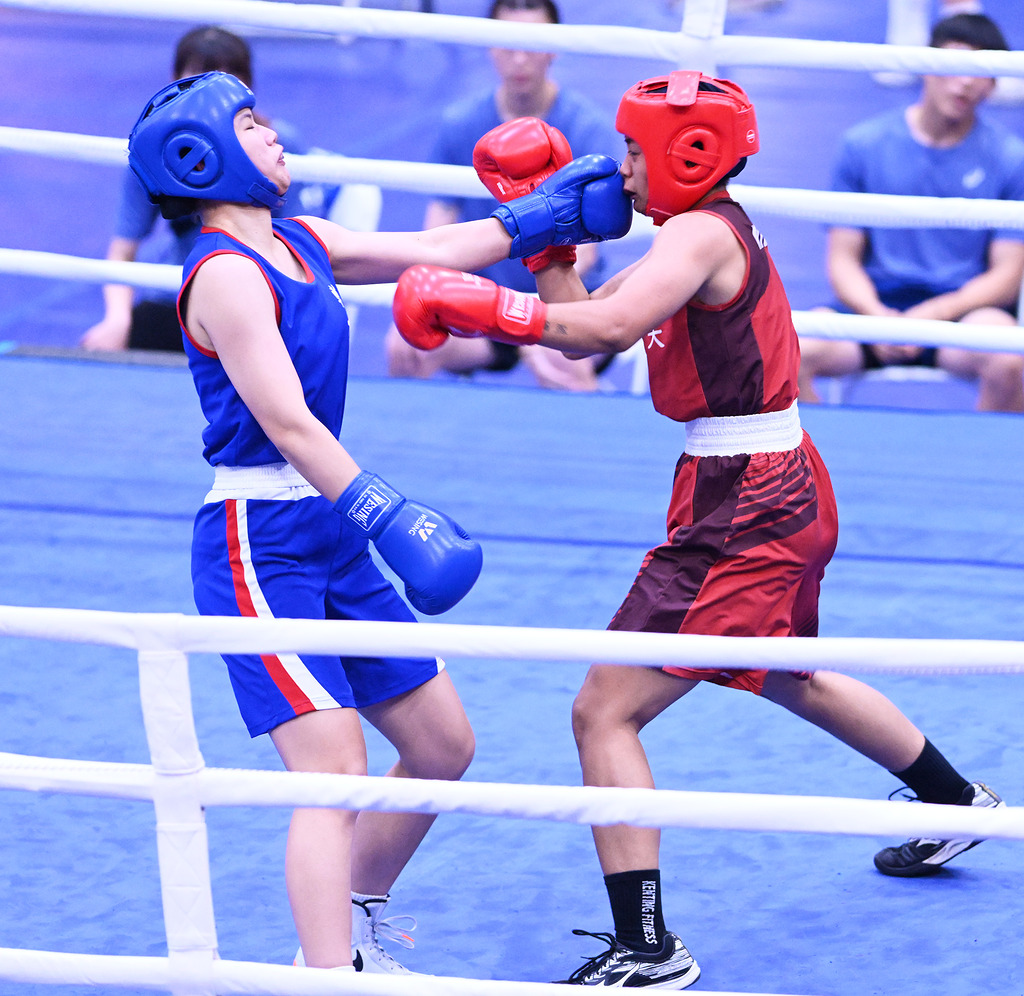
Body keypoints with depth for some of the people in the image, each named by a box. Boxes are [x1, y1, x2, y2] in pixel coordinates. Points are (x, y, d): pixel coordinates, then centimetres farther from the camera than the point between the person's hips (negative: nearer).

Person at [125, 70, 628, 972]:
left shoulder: (297, 244, 11)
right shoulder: (225, 274, -16)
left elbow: (431, 252, 22)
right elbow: (285, 422, -25)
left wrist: (543, 218, 19)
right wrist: (384, 515, -32)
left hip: (329, 536, 9)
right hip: (258, 543, -9)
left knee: (443, 745, 15)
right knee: (335, 769, -20)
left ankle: (356, 932, 32)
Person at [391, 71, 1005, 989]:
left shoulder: (702, 232, -16)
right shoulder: (712, 232, 13)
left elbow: (609, 323, -34)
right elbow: (585, 329, 15)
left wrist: (474, 306, -30)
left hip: (742, 512, -11)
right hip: (786, 494, 11)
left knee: (604, 712, -11)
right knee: (791, 678, 35)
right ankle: (955, 802, 54)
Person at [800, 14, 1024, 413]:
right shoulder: (863, 144, 6)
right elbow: (843, 259, 5)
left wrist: (936, 313, -18)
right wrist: (877, 316, -16)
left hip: (966, 308, -1)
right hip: (876, 303, 1)